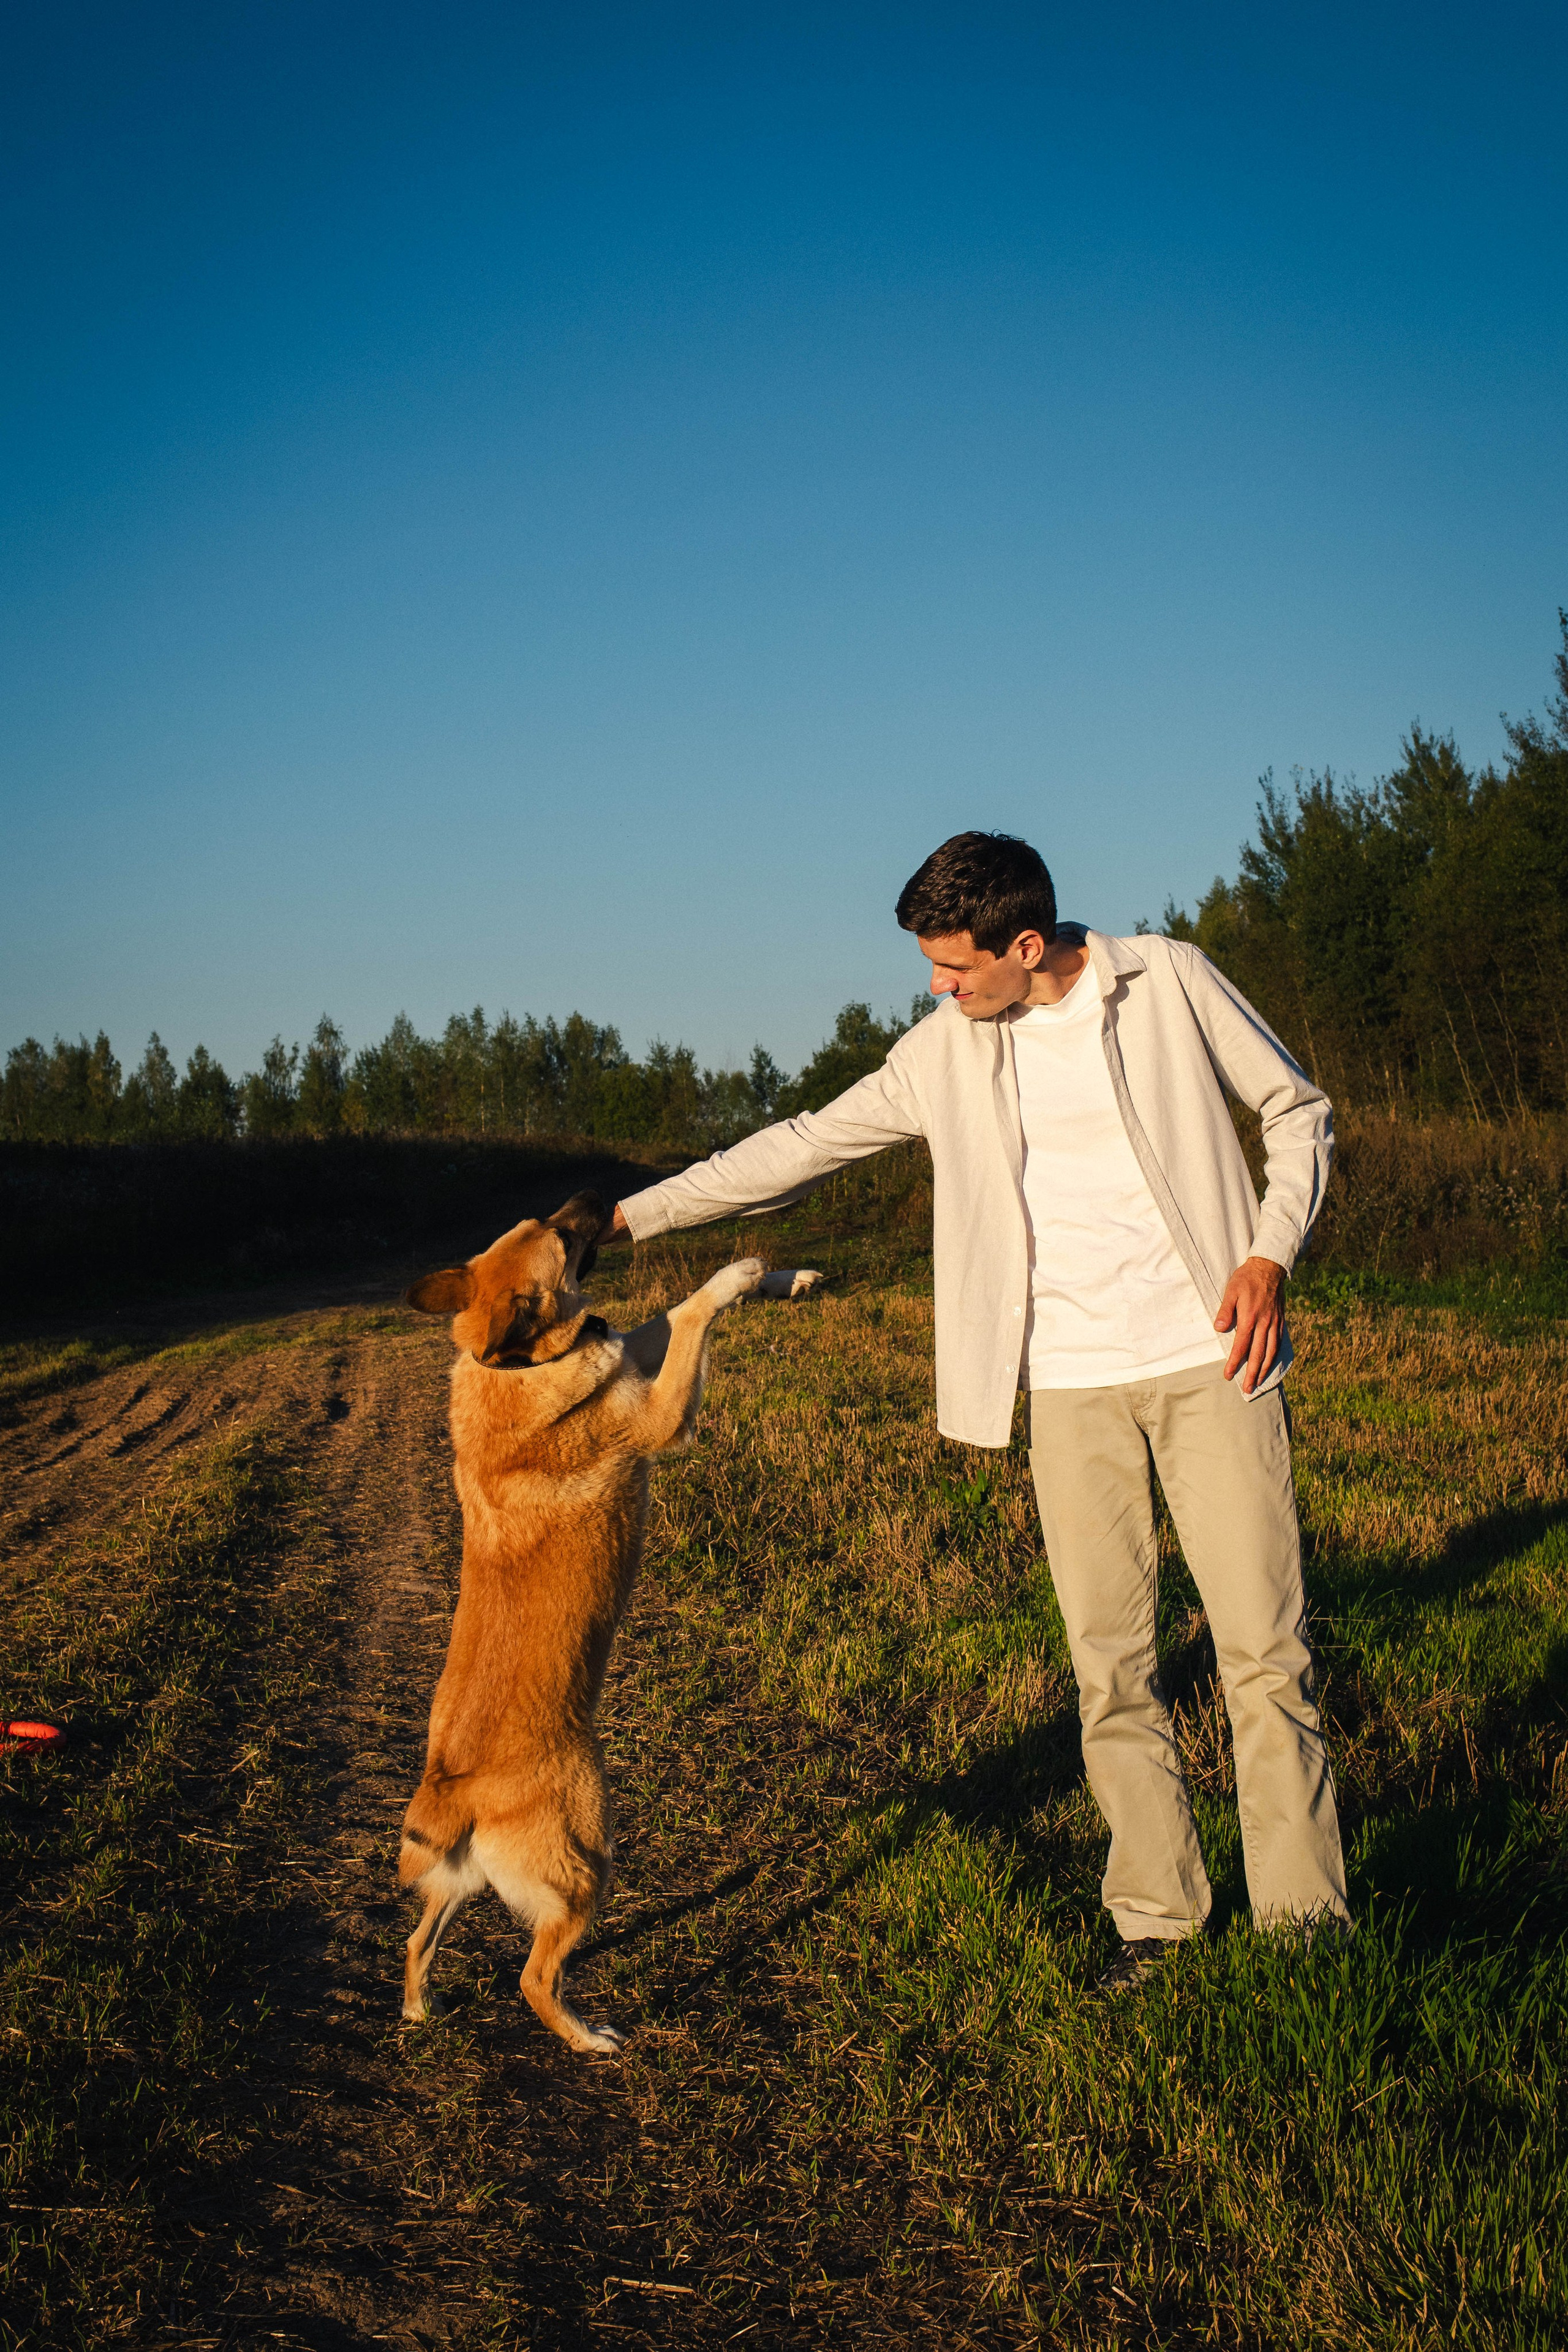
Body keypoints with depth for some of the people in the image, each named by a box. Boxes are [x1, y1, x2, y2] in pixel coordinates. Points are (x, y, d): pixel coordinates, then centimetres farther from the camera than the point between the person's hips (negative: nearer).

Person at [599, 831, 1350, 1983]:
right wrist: (631, 1213, 8)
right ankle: (1156, 1912, 15)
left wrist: (1269, 1255, -9)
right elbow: (805, 1143, 10)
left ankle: (1304, 1917, 9)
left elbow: (1300, 1109, 6)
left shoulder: (1170, 980, -2)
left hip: (1208, 1363, -2)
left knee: (1264, 1644, -3)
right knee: (1108, 1662, 2)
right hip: (1069, 1383, 3)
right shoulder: (946, 1050, 5)